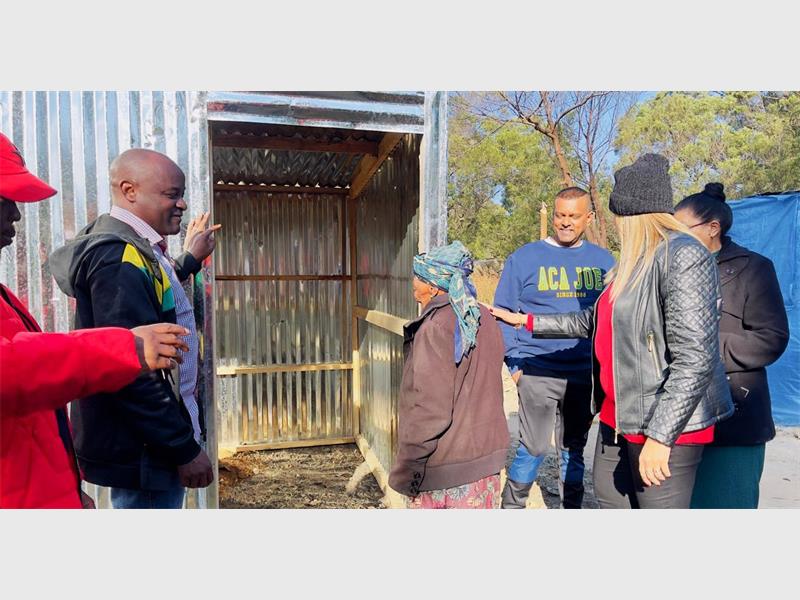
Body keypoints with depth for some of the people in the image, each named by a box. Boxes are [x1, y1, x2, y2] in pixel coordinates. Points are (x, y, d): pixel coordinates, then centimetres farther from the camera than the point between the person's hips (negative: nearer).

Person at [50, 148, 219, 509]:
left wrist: (191, 260, 39)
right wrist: (184, 448, -22)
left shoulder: (130, 248, 10)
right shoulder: (120, 257, -22)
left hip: (148, 440, 10)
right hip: (142, 450, -10)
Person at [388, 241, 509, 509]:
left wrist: (405, 472, -11)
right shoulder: (486, 320, 6)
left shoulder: (435, 327, -18)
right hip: (486, 460, 7)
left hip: (444, 470, -7)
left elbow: (429, 409, -20)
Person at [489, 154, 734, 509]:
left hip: (666, 426, -9)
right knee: (609, 500, 19)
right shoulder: (634, 263, 12)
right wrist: (526, 321, 23)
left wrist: (660, 436, -23)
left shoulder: (683, 257, -16)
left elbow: (695, 358, -22)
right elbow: (594, 321, 21)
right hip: (617, 420, 9)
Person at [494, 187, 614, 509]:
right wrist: (515, 363, -8)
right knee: (533, 448, 0)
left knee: (573, 449, 16)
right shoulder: (525, 258, -2)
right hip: (538, 373, -3)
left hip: (586, 373, 4)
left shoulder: (603, 260, 8)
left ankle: (572, 506, 32)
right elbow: (503, 313, -1)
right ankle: (511, 507, 19)